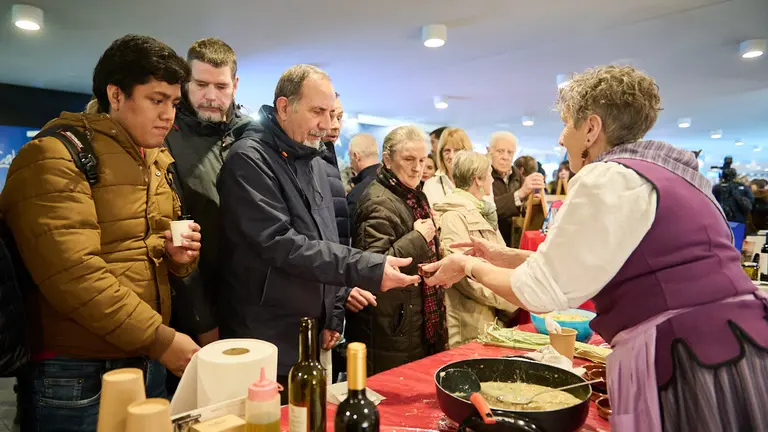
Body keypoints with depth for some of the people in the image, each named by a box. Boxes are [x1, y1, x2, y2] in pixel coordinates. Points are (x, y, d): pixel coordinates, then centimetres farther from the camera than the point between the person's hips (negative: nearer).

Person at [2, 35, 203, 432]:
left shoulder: (157, 162, 12)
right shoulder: (53, 158, -14)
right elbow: (73, 274, -23)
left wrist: (178, 258, -2)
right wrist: (160, 339, -20)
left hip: (148, 364, 7)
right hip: (76, 376, -7)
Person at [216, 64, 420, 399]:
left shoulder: (314, 160, 11)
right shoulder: (250, 159, -15)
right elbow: (280, 244, -25)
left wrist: (331, 317, 11)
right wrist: (368, 270, -28)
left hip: (312, 336, 8)